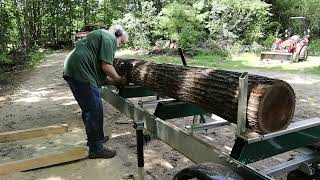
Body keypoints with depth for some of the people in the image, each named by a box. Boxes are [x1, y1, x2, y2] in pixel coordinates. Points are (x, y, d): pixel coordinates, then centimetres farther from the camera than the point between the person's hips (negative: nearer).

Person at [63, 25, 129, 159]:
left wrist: (114, 81, 21)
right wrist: (119, 80, 2)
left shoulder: (100, 35, 29)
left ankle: (94, 137, 35)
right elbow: (106, 66, -13)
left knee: (88, 109, 21)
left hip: (72, 71, 11)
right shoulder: (110, 38, -3)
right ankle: (96, 149, 3)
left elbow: (98, 67, 26)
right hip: (81, 73, -11)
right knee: (95, 111, -5)